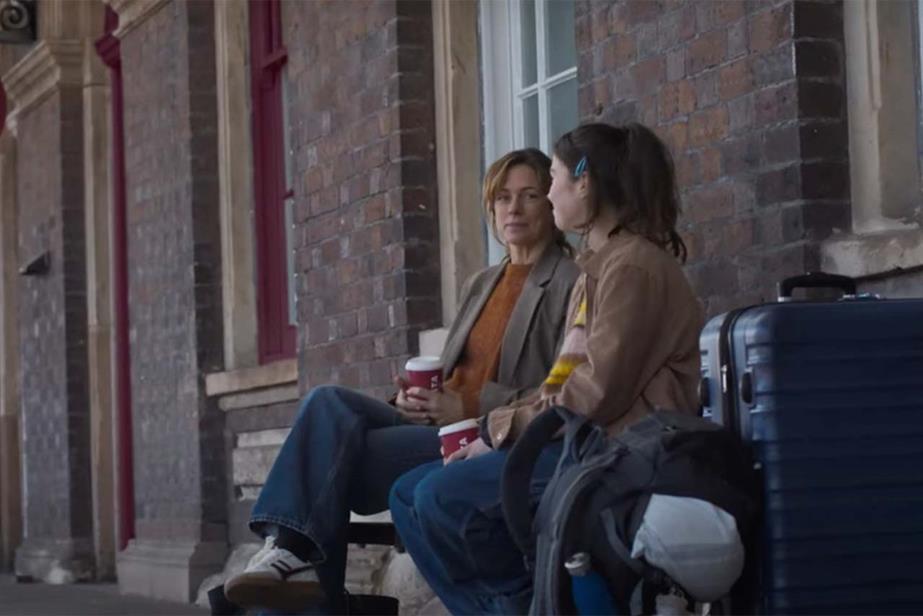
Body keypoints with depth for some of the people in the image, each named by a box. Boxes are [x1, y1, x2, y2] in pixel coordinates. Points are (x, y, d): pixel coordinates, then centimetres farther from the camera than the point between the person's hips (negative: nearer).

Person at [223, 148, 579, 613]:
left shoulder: (569, 282, 0)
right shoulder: (481, 284, 25)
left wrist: (469, 407, -17)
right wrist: (419, 397, 1)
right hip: (440, 426, 7)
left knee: (337, 454, -26)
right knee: (329, 401, -22)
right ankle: (292, 549, -36)